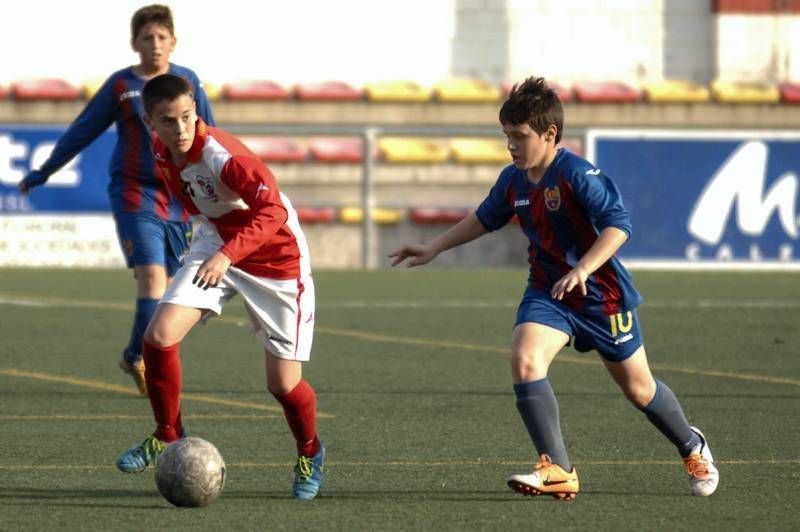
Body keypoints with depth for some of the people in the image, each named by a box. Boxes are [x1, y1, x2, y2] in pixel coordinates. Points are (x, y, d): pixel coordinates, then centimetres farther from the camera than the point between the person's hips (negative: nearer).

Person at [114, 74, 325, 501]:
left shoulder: (223, 156, -31)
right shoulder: (162, 153, -8)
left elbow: (274, 211, -41)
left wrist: (227, 255, -52)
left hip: (276, 259, -6)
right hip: (214, 247, 6)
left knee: (283, 384, -4)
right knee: (159, 336, -15)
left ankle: (309, 455, 27)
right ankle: (168, 435, 6)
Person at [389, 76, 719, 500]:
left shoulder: (579, 176, -22)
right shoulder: (512, 180, -1)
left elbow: (618, 225, -31)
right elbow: (485, 219, 19)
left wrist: (582, 270, -43)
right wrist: (434, 248, 20)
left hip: (602, 293, -5)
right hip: (548, 292, 5)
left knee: (637, 386, 8)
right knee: (524, 359, -23)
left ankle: (692, 448, 38)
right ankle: (557, 470, -23)